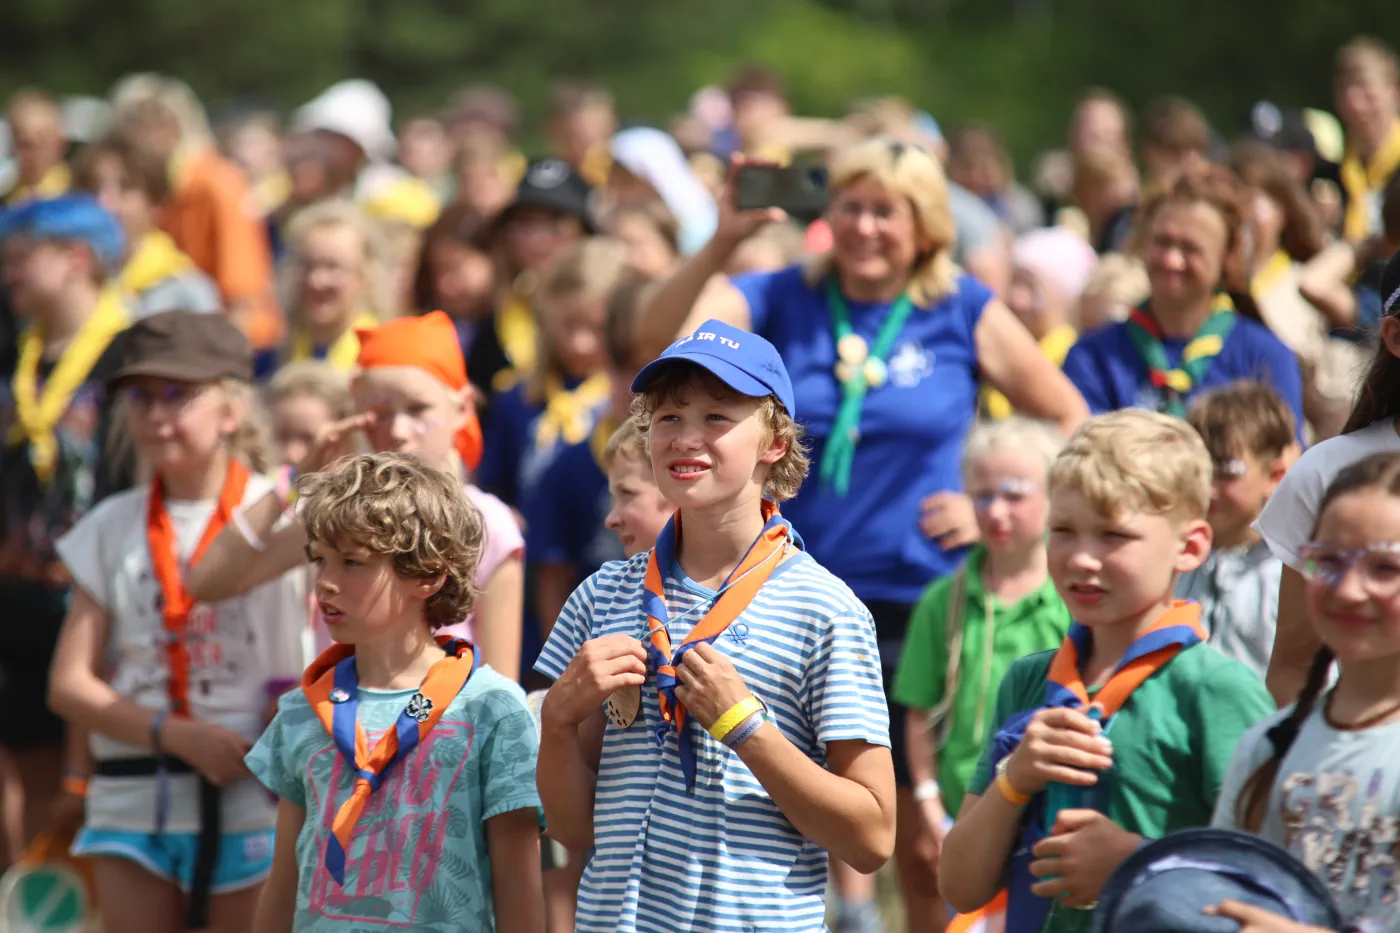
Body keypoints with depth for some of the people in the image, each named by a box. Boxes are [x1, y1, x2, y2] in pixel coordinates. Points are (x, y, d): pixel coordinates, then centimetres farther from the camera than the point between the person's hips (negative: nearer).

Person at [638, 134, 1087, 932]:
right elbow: (660, 337, -14)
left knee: (924, 839, 2)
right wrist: (723, 244, -27)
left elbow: (1070, 421, 9)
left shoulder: (964, 313, 2)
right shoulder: (784, 301, 2)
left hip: (918, 604, -1)